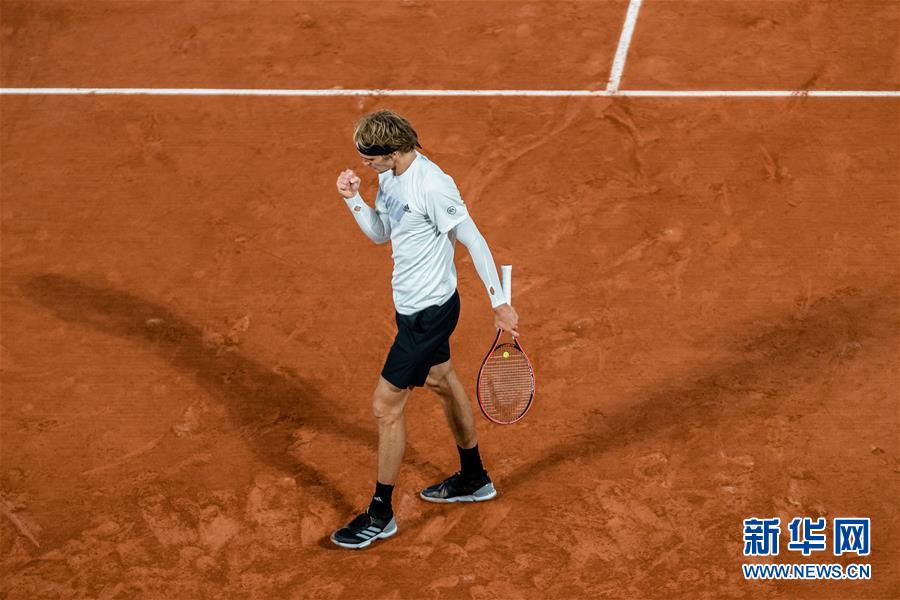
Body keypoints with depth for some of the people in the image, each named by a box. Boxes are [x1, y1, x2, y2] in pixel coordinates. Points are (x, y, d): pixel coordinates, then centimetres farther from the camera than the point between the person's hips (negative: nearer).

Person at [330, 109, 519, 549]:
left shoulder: (431, 186, -27)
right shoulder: (390, 176, 0)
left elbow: (474, 241, -22)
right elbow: (380, 233, 11)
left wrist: (499, 303, -20)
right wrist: (353, 198, -7)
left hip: (429, 312, -10)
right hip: (412, 303, 10)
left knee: (386, 406, -5)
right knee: (442, 382, 25)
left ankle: (380, 516, 9)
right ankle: (473, 479, 45)